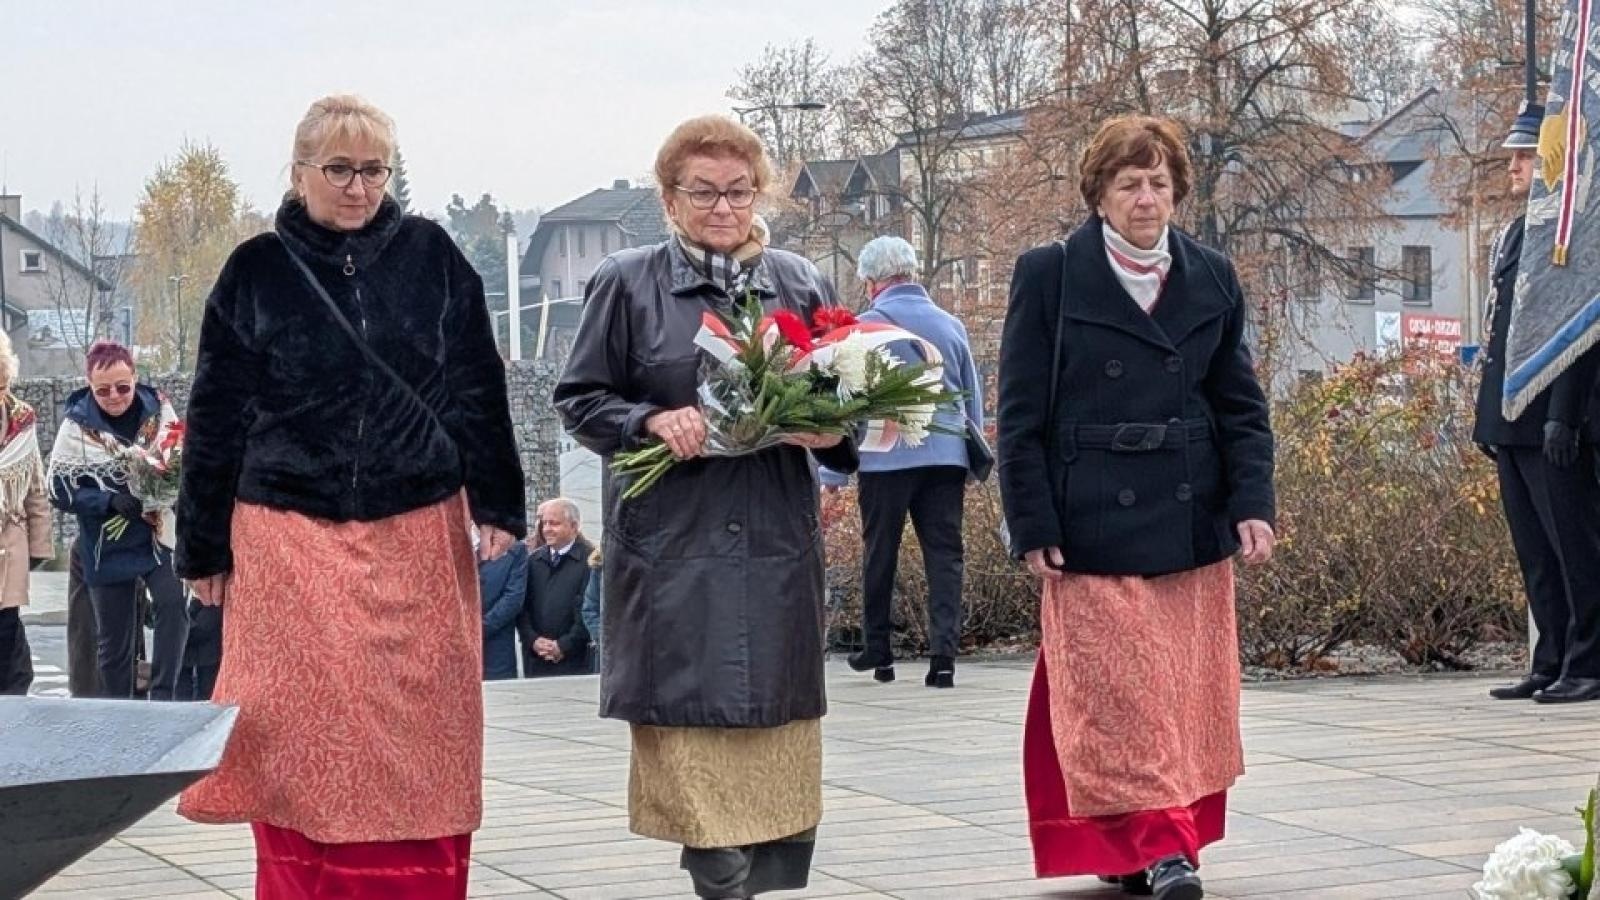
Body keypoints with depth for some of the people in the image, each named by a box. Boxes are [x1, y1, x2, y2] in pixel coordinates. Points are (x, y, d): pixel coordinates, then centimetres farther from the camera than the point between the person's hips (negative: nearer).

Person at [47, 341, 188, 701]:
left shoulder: (157, 409, -4)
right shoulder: (77, 424, -8)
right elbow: (60, 488, -8)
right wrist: (111, 501, -23)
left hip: (159, 535, 0)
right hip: (108, 546, 0)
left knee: (173, 606, -22)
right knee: (113, 637, 8)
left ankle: (162, 697, -14)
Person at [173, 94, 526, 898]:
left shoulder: (431, 256, 5)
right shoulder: (256, 271, 3)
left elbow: (477, 388, 5)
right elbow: (217, 417, 6)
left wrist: (497, 502, -3)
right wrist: (203, 547, 5)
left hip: (419, 535, 1)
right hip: (292, 538, 0)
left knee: (419, 737, 2)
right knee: (303, 739, -1)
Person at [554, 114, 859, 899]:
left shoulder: (799, 284, 11)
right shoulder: (627, 283, 4)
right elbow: (580, 400, 4)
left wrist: (832, 431, -6)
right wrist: (653, 423, -14)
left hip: (776, 547, 3)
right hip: (672, 547, -2)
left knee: (777, 722, 3)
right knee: (693, 724, -4)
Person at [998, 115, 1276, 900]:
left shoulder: (1212, 278, 9)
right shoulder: (1050, 276, -1)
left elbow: (1241, 406, 10)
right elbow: (1020, 415, -2)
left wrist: (1252, 503, -2)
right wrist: (1033, 527, -7)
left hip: (1192, 522, 4)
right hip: (1095, 525, -4)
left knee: (1188, 689, 6)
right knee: (1117, 689, -7)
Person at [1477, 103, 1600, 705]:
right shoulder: (1512, 236, 18)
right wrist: (1485, 415, 18)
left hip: (1551, 424, -9)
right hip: (1510, 424, 9)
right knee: (1535, 552, 11)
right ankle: (1551, 665, 16)